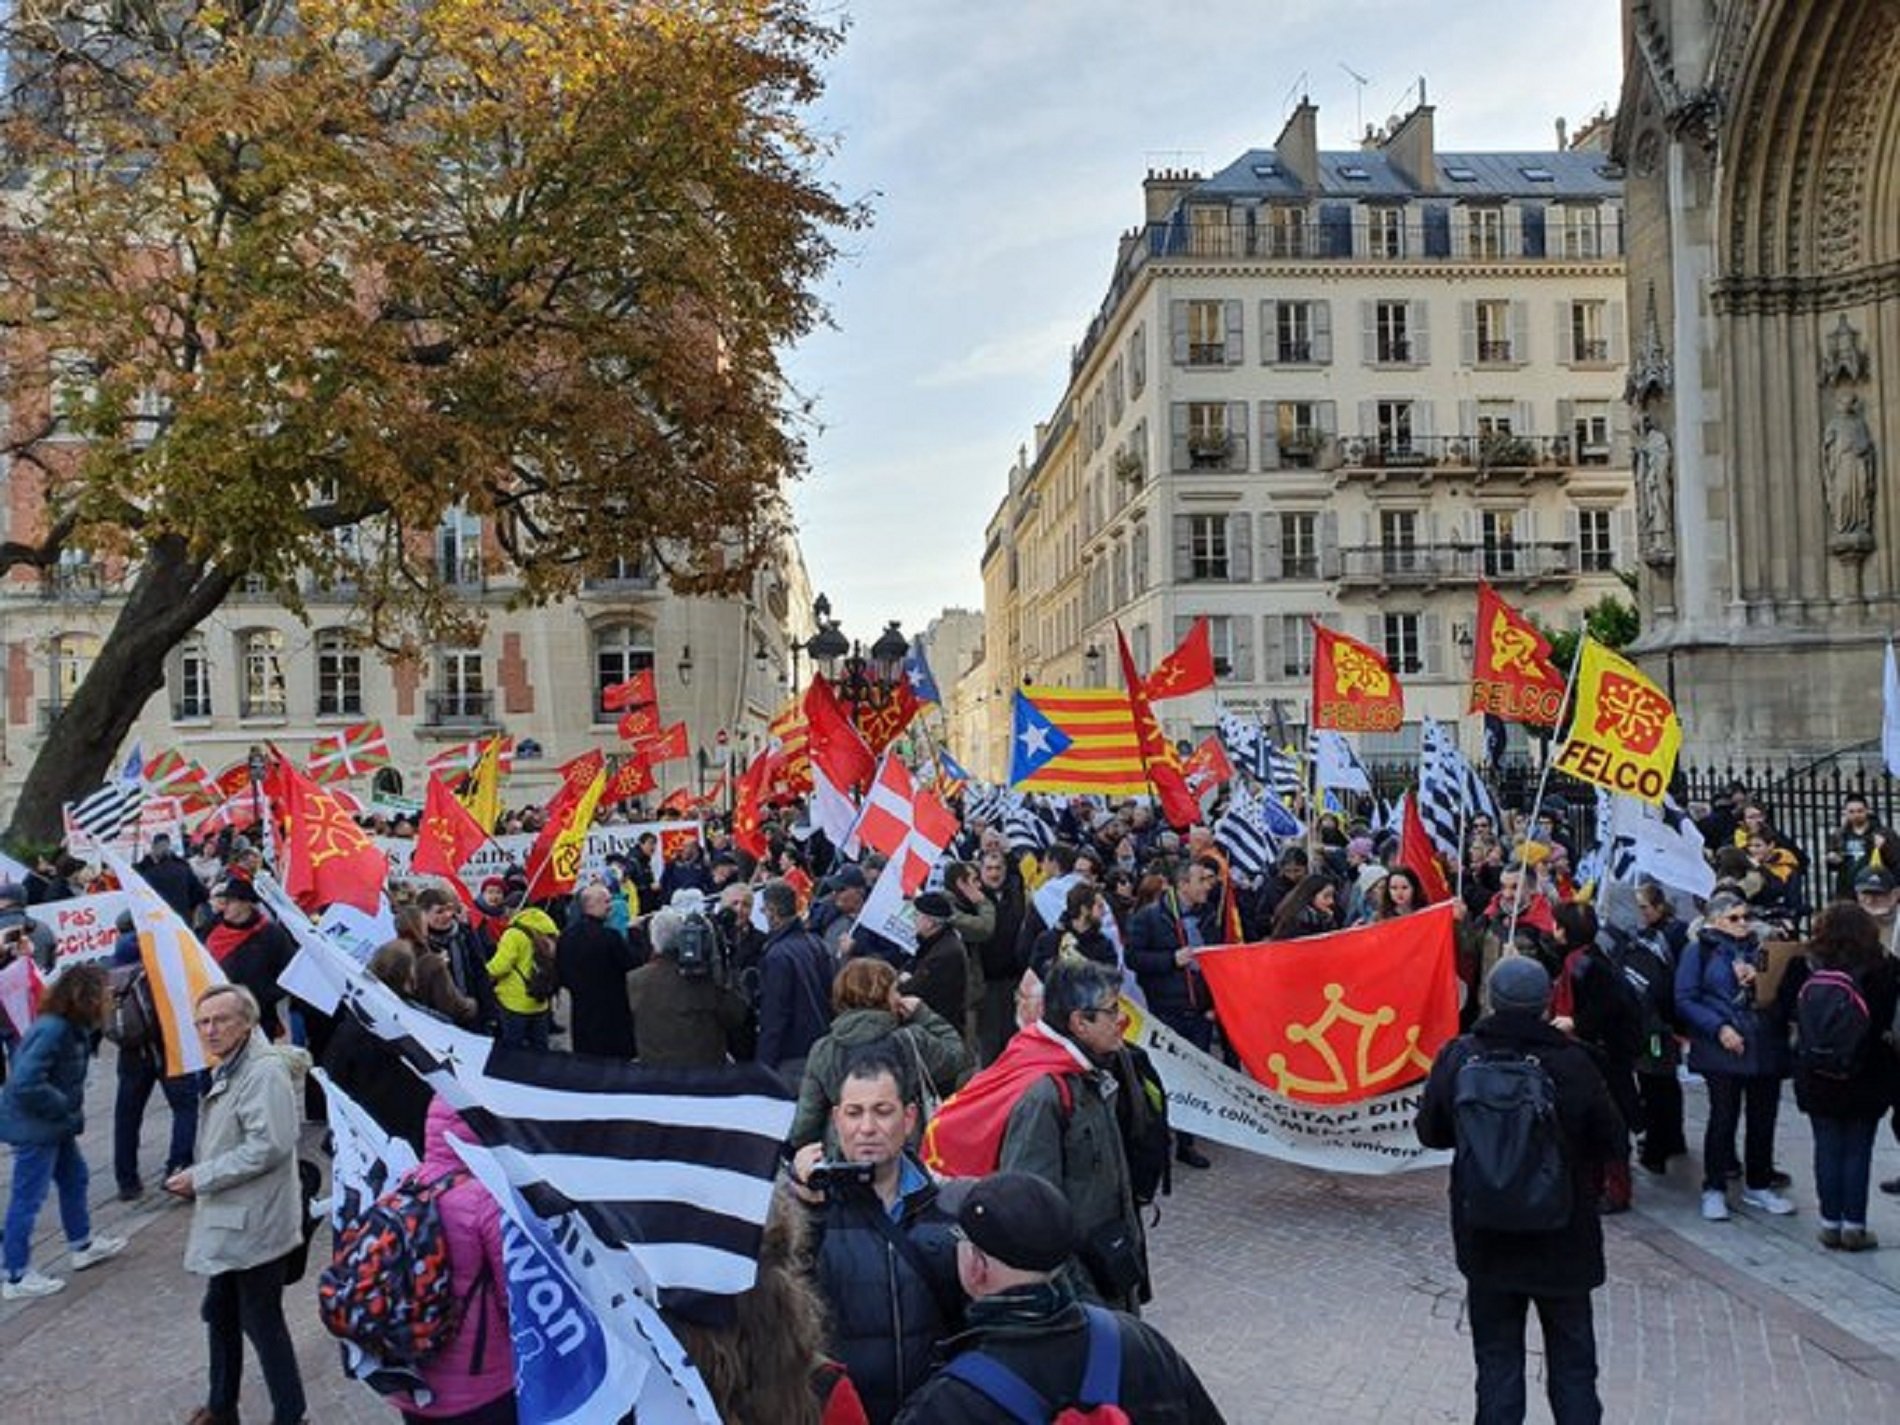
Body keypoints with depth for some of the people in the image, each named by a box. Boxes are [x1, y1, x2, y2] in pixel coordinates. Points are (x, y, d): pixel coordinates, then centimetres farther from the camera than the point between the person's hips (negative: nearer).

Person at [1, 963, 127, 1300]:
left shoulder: (73, 1028, 3)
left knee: (74, 1178, 21)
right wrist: (66, 1106, -20)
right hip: (33, 1127, -10)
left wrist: (71, 1111, 0)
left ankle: (83, 1245, 38)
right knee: (28, 1199, 0)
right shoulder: (52, 1030, -27)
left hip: (55, 1124, 10)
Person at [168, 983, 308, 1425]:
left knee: (261, 1321, 1)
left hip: (254, 1222, -10)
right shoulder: (228, 1070, 11)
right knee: (220, 1313, 21)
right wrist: (198, 1182, 8)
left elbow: (269, 1145, -27)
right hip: (228, 1220, 10)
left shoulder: (265, 1070, -20)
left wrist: (201, 1177, -20)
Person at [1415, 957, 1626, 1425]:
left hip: (1486, 1240, 1)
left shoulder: (1459, 1057, -13)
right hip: (1563, 1241, -1)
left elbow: (1430, 1133, 0)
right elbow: (1614, 1144, -8)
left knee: (1497, 1361, 14)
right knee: (1572, 1362, 15)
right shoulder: (1572, 1061, -17)